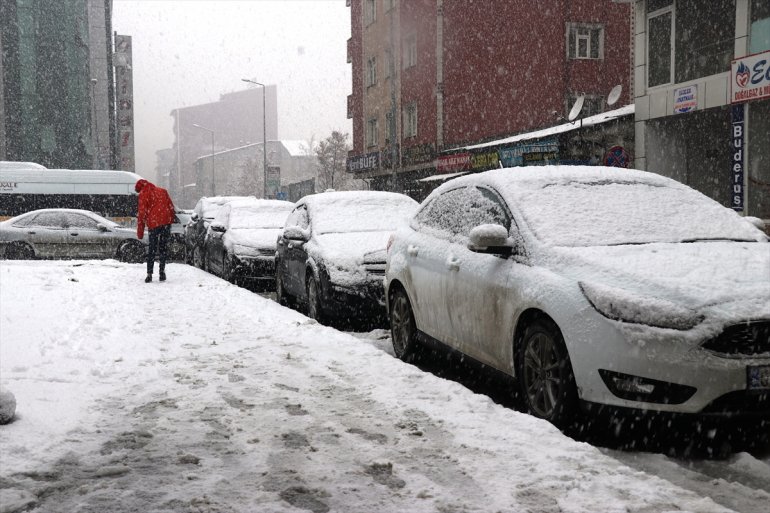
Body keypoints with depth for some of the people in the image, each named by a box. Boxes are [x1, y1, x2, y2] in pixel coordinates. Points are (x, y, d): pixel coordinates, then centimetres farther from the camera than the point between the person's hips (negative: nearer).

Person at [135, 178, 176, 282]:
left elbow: (142, 213, -1)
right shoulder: (162, 191, 20)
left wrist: (140, 232, 1)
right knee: (163, 247, 9)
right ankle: (162, 272, 5)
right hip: (166, 222, 4)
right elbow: (171, 207, 16)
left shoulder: (143, 194, 3)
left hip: (154, 224, -4)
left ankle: (149, 274, -2)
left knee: (152, 249, 2)